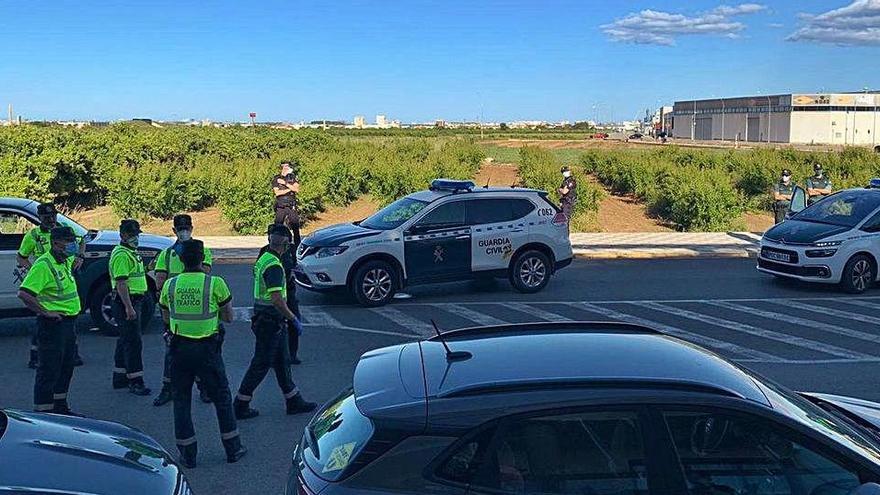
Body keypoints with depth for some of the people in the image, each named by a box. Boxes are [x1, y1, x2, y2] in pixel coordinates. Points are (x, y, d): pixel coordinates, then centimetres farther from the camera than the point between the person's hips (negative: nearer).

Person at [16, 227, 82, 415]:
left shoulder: (66, 261, 10)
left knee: (66, 368, 18)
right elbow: (24, 293, -26)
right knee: (48, 371, -3)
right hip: (53, 324, -9)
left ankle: (60, 406, 31)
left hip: (68, 322, 9)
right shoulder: (43, 265, -18)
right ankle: (43, 412, 4)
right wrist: (45, 312, -23)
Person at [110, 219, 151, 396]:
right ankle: (135, 381, -8)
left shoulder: (131, 252, 17)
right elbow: (121, 283, -23)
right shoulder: (121, 255, -16)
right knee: (133, 342, -10)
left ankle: (120, 376, 24)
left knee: (125, 340, 15)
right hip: (126, 302, -11)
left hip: (133, 301, 11)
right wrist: (129, 307, -27)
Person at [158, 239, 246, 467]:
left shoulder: (170, 285, -1)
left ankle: (187, 454, 16)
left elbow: (166, 318, 12)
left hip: (180, 348, 2)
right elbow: (228, 317, -3)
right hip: (207, 348, -2)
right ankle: (233, 449, 21)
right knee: (222, 399, 13)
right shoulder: (215, 283, -10)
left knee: (181, 401, 14)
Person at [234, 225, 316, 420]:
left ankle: (294, 402, 24)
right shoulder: (274, 266, -21)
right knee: (261, 364, 0)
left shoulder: (263, 259, 10)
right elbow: (277, 300, -28)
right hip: (270, 321, -10)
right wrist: (293, 318, -17)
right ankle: (241, 405, 8)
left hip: (263, 318, 10)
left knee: (282, 361, 15)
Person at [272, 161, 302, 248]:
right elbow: (277, 192, -8)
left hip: (292, 206, 1)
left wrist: (285, 183, -11)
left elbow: (296, 189, -6)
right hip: (280, 207, -1)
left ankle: (297, 246, 3)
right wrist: (290, 189, -8)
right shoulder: (276, 179, 4)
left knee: (295, 227, -2)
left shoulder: (293, 177, 9)